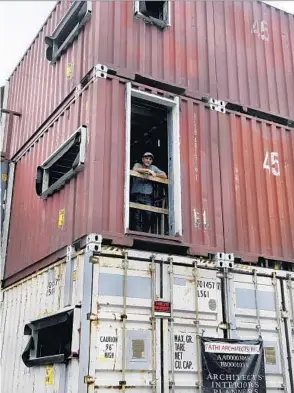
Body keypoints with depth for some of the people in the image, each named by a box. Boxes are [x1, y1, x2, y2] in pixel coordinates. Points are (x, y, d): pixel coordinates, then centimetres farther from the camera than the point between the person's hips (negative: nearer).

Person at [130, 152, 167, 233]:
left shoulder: (153, 167, 19)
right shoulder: (138, 165, 13)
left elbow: (164, 176, 13)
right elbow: (135, 169, -12)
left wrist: (154, 174, -2)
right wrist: (148, 170, -8)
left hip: (148, 196, 2)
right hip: (136, 196, -2)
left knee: (148, 214, -14)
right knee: (137, 215, -12)